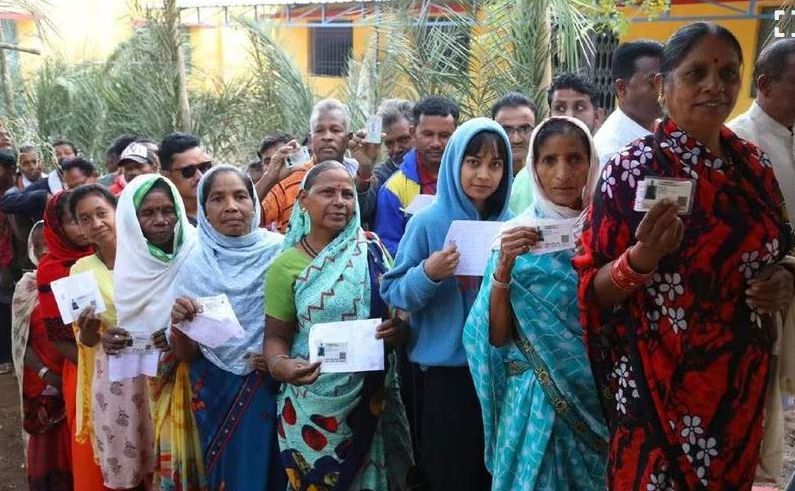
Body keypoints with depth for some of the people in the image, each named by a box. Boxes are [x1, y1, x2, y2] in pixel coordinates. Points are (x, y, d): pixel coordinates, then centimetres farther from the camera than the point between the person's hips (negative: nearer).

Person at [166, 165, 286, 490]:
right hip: (215, 393, 1)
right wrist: (178, 326, -21)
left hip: (273, 388, -1)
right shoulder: (194, 264, -4)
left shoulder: (279, 252, -8)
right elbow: (186, 355, -1)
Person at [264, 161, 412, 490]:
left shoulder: (373, 249, 1)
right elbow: (276, 336, -3)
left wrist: (400, 325, -13)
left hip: (373, 397, 2)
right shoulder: (287, 265, -5)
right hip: (315, 405, -2)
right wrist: (280, 365, -24)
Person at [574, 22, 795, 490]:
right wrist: (643, 256, -30)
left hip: (743, 382, 5)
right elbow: (594, 291, -11)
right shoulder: (633, 169, -14)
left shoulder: (753, 164, 2)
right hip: (660, 385, -5)